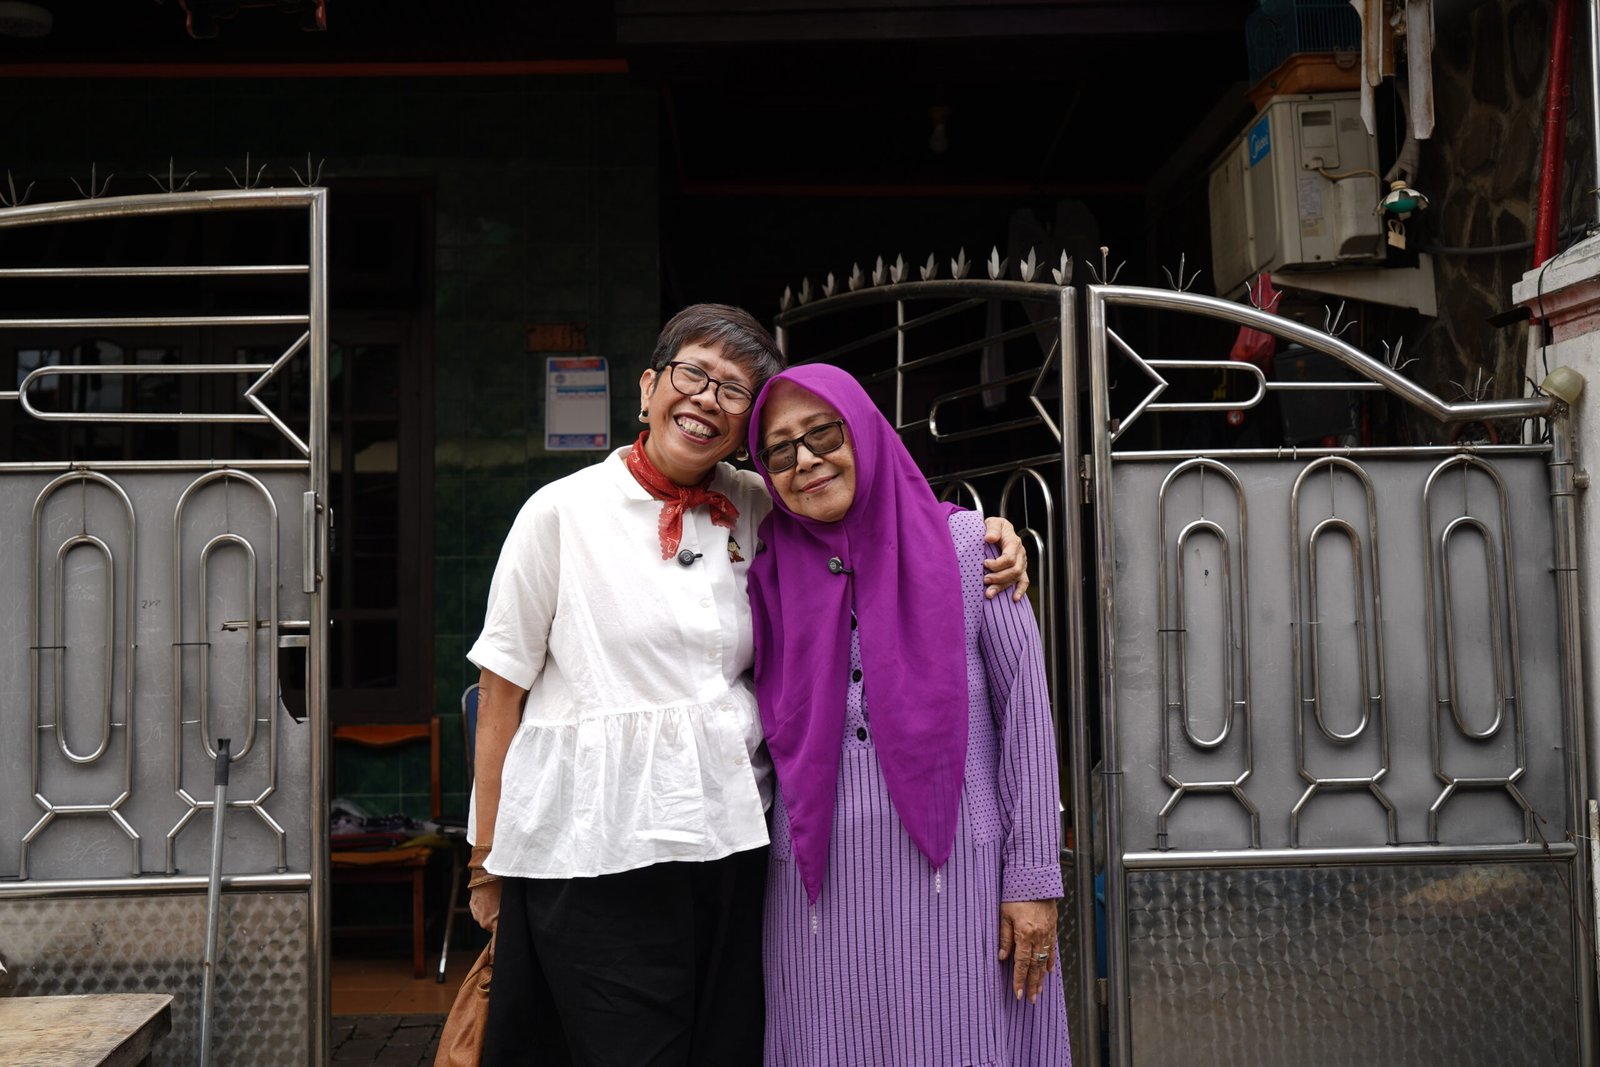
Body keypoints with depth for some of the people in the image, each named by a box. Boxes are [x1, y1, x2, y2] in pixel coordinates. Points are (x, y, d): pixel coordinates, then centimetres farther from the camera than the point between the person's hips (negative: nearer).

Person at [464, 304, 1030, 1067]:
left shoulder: (755, 509, 7)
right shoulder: (563, 511, -1)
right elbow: (501, 690, 0)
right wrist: (488, 860, 0)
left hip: (729, 834, 4)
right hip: (595, 851, -3)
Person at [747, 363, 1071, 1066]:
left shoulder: (962, 545, 0)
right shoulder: (772, 575, 8)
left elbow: (1026, 711, -1)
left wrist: (1034, 878, -5)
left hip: (953, 876, -2)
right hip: (819, 890, 2)